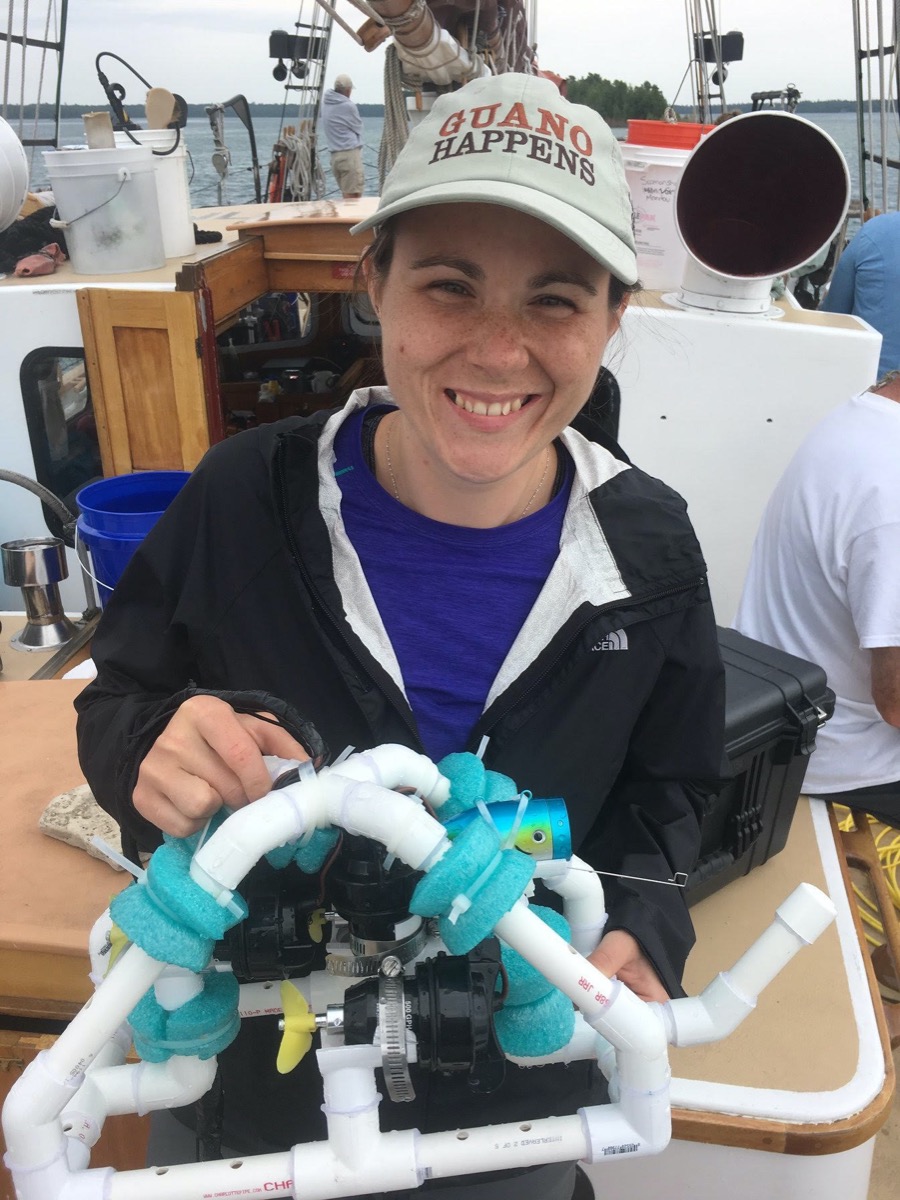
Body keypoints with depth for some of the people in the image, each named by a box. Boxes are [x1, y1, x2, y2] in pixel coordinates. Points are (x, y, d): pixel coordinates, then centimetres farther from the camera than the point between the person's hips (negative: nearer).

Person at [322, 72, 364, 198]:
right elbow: (358, 128, 2)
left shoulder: (326, 102, 10)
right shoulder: (348, 106, -10)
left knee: (346, 195, 12)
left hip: (335, 154, 8)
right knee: (352, 196, -8)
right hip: (350, 153, -8)